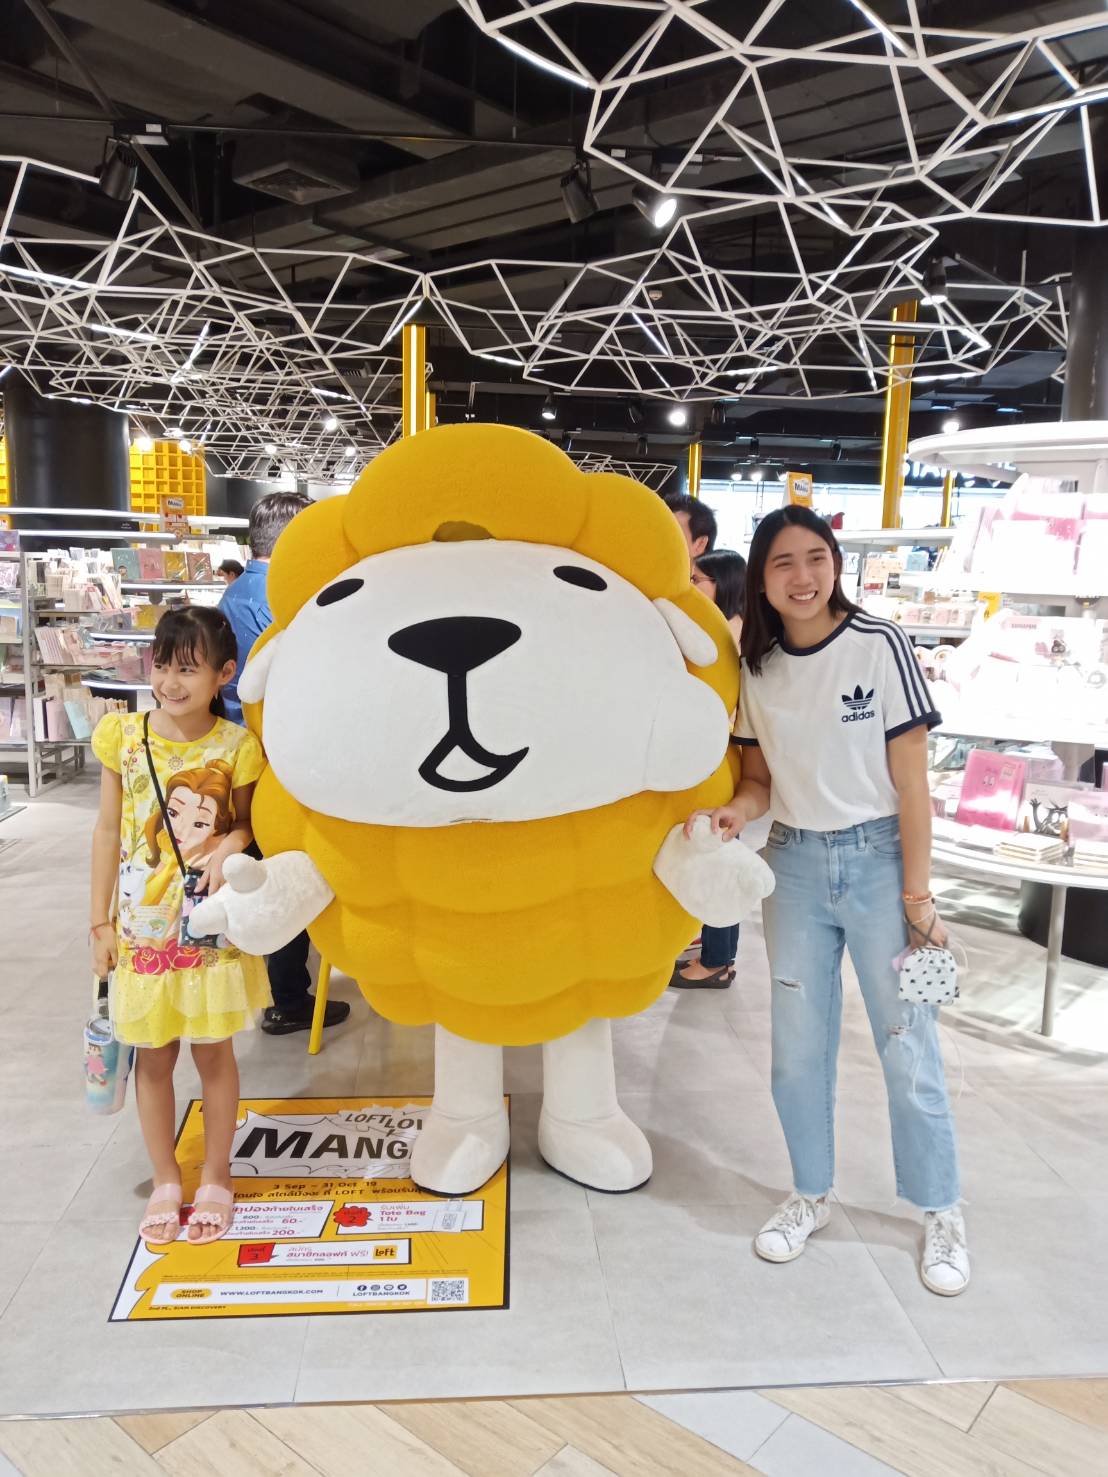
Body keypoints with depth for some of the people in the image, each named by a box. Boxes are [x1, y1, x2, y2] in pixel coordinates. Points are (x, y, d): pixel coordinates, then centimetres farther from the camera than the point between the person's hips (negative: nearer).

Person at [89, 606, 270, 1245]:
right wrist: (101, 922, 2)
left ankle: (216, 1179, 32)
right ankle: (166, 1180, 34)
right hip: (142, 925, 2)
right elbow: (109, 831, 1)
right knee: (153, 1055, 13)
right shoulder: (124, 736, -6)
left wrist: (232, 841, -21)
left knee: (213, 1051, 12)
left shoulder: (236, 746, -11)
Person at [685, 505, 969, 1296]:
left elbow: (911, 780, -10)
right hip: (795, 862, 4)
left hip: (877, 858, -3)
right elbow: (762, 777, 7)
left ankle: (942, 1214, 27)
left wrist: (917, 894, -10)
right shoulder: (756, 665, 1)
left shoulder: (880, 645, -11)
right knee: (799, 1046, 12)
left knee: (908, 1048, 6)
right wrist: (736, 812, -16)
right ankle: (810, 1196, 33)